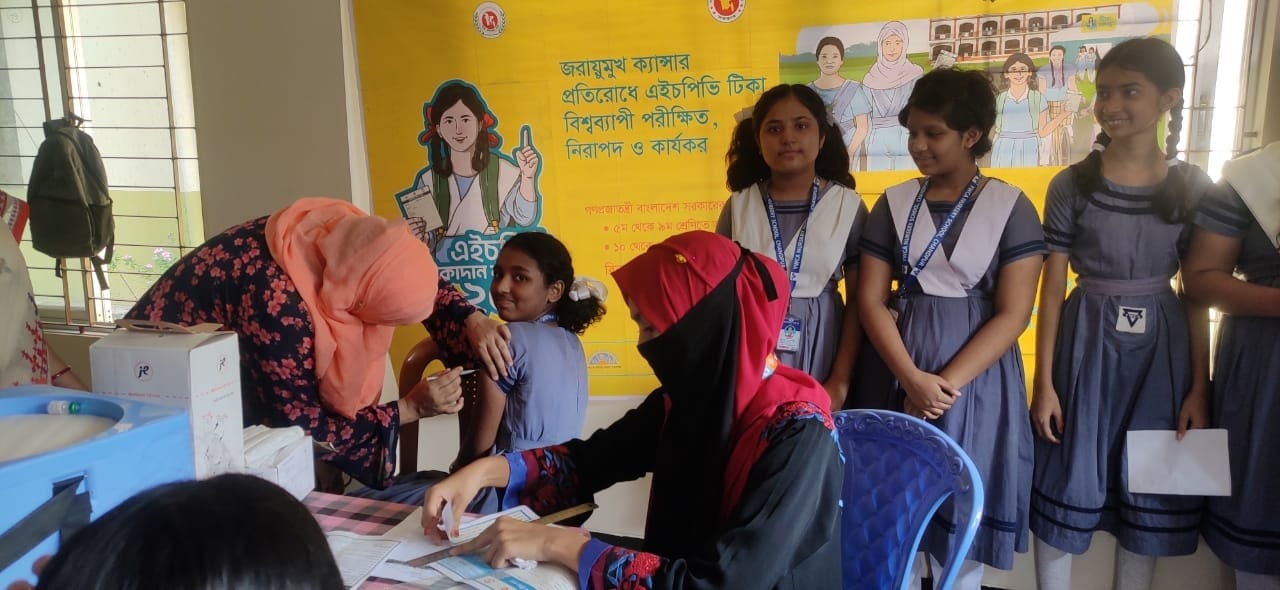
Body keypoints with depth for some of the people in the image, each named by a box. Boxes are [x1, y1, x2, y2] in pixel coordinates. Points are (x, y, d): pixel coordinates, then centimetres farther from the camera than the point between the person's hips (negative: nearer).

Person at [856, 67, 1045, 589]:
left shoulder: (1011, 207, -5)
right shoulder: (893, 204, 2)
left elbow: (1013, 314, -10)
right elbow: (870, 300, -3)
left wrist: (947, 383, -17)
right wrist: (913, 378, -15)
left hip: (978, 374, -2)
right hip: (899, 369, 2)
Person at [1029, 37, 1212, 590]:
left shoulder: (1193, 187, -1)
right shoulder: (1072, 184, -6)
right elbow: (1052, 286, -5)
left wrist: (1200, 386, -1)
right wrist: (1044, 382, -7)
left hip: (1162, 347, 2)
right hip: (1086, 341, -1)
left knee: (1149, 487, 11)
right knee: (1068, 481, 5)